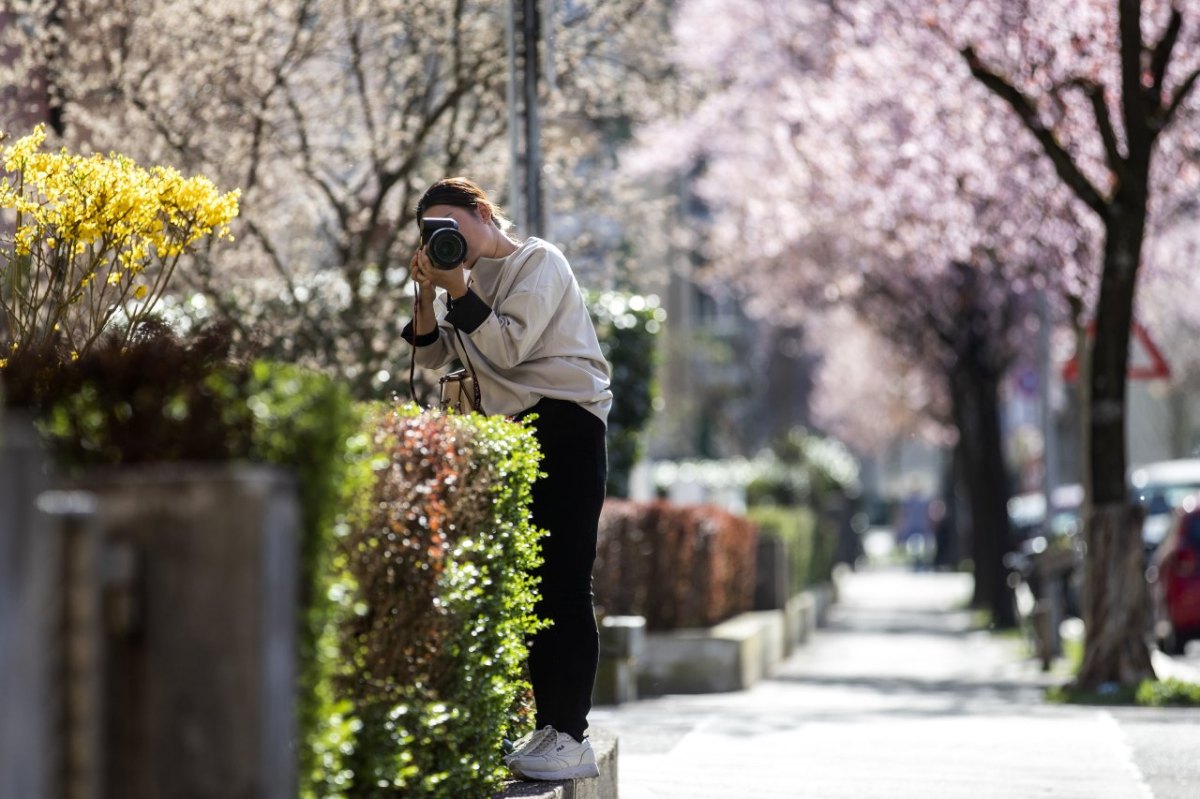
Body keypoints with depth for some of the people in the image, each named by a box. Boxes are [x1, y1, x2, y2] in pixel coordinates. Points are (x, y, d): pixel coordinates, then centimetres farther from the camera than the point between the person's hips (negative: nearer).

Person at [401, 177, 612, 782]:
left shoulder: (538, 261, -5)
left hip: (566, 425, -9)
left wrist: (460, 291, -16)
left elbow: (508, 348, -15)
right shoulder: (470, 277, 17)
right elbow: (432, 356, 11)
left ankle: (572, 737, -15)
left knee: (562, 582, -13)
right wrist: (429, 293, -1)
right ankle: (547, 727, 9)